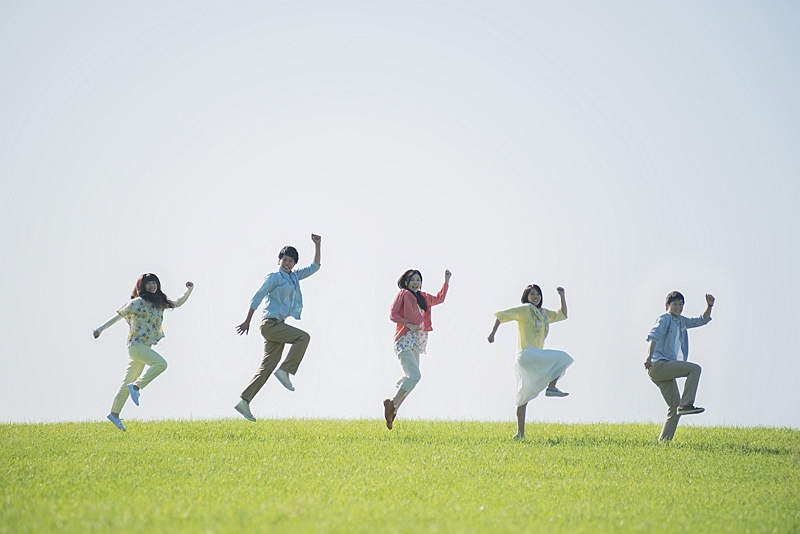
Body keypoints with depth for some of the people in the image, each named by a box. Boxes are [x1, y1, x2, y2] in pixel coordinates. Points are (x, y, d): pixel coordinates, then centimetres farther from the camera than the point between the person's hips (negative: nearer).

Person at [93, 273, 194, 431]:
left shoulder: (159, 303, 14)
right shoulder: (137, 303, -8)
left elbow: (178, 303, 24)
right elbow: (119, 315, -6)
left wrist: (189, 290, 11)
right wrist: (100, 329, -7)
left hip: (145, 347, 8)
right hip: (136, 345, -8)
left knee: (127, 383, 7)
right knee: (161, 363, -24)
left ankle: (114, 414, 10)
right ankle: (136, 386, -19)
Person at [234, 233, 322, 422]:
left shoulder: (294, 277, 19)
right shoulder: (274, 277, -4)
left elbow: (314, 267, 27)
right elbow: (257, 297, -7)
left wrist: (317, 246, 18)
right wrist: (247, 321, -10)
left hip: (278, 326, 8)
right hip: (271, 323, -8)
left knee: (267, 367, 2)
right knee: (303, 337, -20)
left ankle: (244, 402, 0)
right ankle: (285, 371, -19)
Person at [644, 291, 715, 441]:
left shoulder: (681, 321, 23)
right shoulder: (665, 319, -3)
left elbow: (702, 320, 33)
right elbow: (653, 336, -19)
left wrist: (709, 306, 14)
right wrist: (649, 357, -35)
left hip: (666, 369, 9)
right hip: (658, 365, -9)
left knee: (675, 407, 5)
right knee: (695, 369, -21)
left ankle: (664, 440, 4)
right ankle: (686, 404, -26)